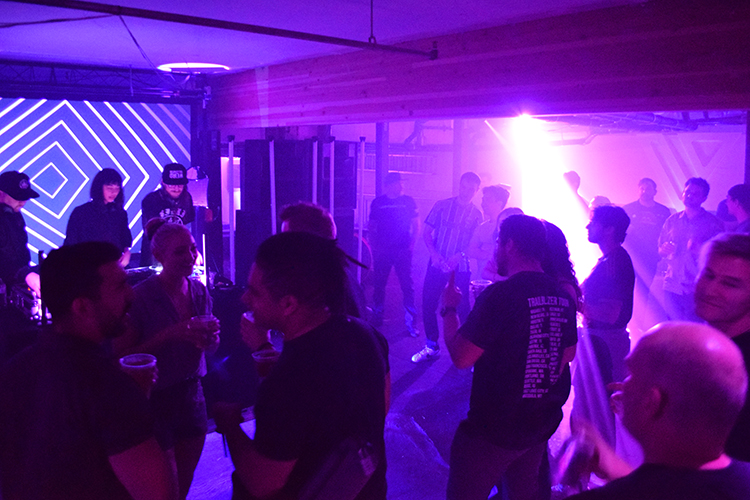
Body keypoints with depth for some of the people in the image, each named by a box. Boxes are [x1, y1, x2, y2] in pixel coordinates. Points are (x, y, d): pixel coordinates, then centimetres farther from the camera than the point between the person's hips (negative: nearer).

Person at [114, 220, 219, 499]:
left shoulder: (200, 291, 1)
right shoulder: (141, 296, -16)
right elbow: (121, 355, -14)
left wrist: (210, 336, -11)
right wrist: (169, 335, -24)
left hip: (192, 393, 5)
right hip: (155, 400, -5)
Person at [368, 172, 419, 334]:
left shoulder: (408, 201, 4)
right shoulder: (378, 202, 6)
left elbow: (416, 226, 7)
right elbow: (372, 228, 11)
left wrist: (411, 245, -4)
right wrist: (375, 245, 0)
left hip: (402, 250, -1)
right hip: (382, 251, 1)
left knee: (407, 285, -5)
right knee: (378, 284, 7)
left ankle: (410, 321, 1)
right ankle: (377, 317, 22)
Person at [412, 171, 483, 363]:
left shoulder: (477, 215, 4)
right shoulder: (442, 205, 4)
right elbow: (426, 233, 4)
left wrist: (459, 256, -17)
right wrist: (434, 253, -12)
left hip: (460, 268, -1)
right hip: (437, 265, 1)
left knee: (463, 307, 1)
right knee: (428, 304, 3)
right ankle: (431, 346, 20)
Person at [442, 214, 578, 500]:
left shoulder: (500, 294, -23)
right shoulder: (562, 296, -1)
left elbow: (461, 357, -21)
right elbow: (567, 354, 13)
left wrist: (450, 308, -7)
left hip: (493, 428, -7)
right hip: (541, 425, 7)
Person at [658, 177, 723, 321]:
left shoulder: (714, 224, 2)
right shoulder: (672, 220, 12)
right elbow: (660, 250, 16)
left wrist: (701, 250, -17)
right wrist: (664, 250, -7)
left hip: (697, 288, -3)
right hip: (672, 286, 3)